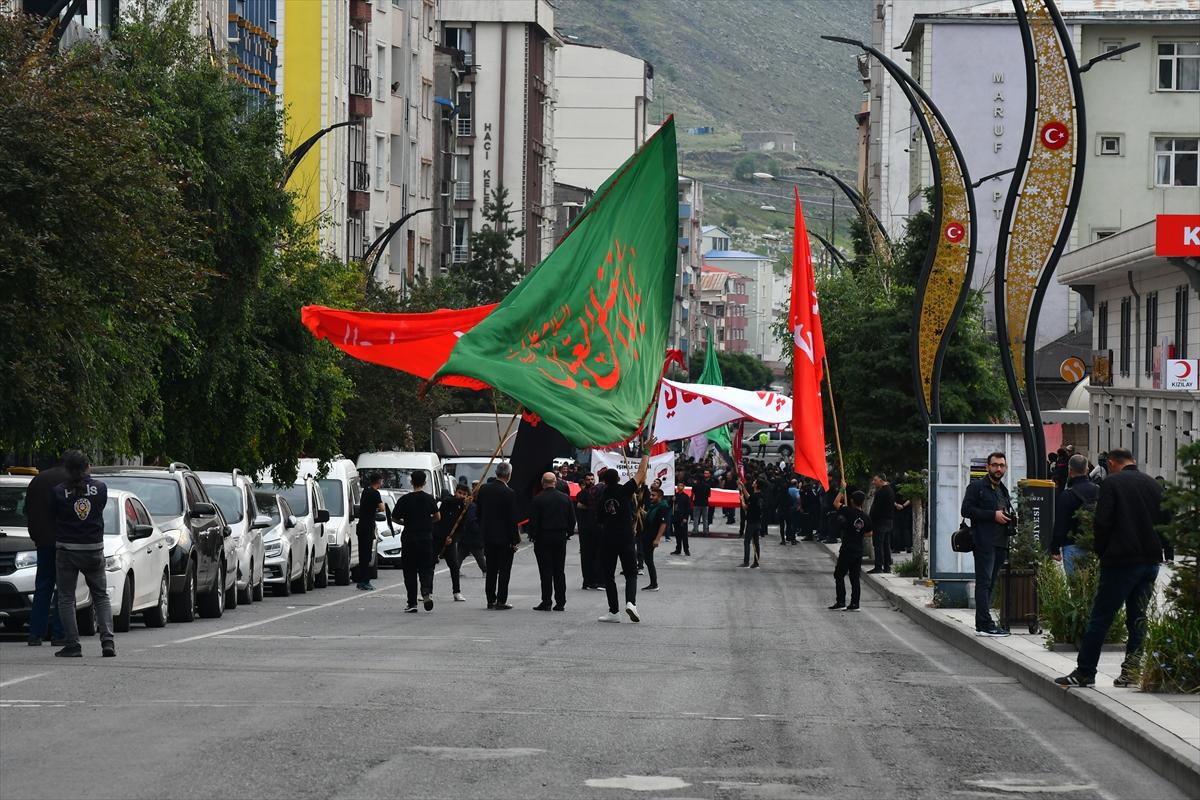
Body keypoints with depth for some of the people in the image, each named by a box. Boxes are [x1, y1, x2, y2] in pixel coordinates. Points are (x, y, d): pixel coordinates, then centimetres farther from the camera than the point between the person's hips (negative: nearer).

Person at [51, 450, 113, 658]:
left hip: (66, 549, -2)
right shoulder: (100, 488, -3)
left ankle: (72, 645, 0)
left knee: (66, 599, 7)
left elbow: (51, 514, 1)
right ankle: (108, 641, -1)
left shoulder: (58, 492, -9)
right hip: (94, 549, 2)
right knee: (101, 597, 13)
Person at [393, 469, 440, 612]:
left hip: (409, 538, -1)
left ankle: (412, 603, 2)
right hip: (426, 538, 1)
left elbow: (395, 517, 1)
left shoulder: (405, 499, -3)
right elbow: (437, 517, 0)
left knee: (410, 570, 5)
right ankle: (426, 591, -21)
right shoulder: (429, 499, -1)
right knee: (426, 568, 8)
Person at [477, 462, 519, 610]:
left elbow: (478, 512, 7)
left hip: (488, 536, 5)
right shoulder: (509, 494, -16)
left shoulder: (484, 489, 0)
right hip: (504, 537, -5)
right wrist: (515, 539, -8)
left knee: (491, 570, 14)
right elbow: (512, 519, -14)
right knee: (504, 570, 2)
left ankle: (490, 600, 16)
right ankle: (501, 601, 0)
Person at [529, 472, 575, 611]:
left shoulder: (537, 499, -10)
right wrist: (568, 533, 17)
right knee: (559, 571, 9)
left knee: (545, 571, -2)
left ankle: (546, 602, -5)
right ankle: (560, 602, 9)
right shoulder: (565, 499, 3)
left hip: (543, 538, -4)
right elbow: (572, 519, 7)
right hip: (560, 538, 4)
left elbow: (533, 521, -10)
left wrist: (533, 536, 0)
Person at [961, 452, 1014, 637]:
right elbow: (966, 510, -11)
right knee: (984, 582, -11)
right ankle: (985, 624, -15)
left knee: (990, 584, 8)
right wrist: (993, 515, -14)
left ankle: (982, 624, 10)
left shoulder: (1003, 489, 23)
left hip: (1000, 543, 8)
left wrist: (1007, 518, 10)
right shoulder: (977, 486, -1)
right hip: (984, 543, -8)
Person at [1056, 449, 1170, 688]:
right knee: (1137, 618, 11)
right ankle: (1132, 671, 8)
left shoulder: (1112, 483, -6)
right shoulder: (1154, 485, 10)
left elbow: (1102, 523, -11)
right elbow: (1166, 523, 10)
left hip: (1121, 561, -5)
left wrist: (1102, 552, 3)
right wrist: (1156, 549, 16)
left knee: (1100, 618, -2)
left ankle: (1084, 672, -1)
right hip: (1151, 561, 5)